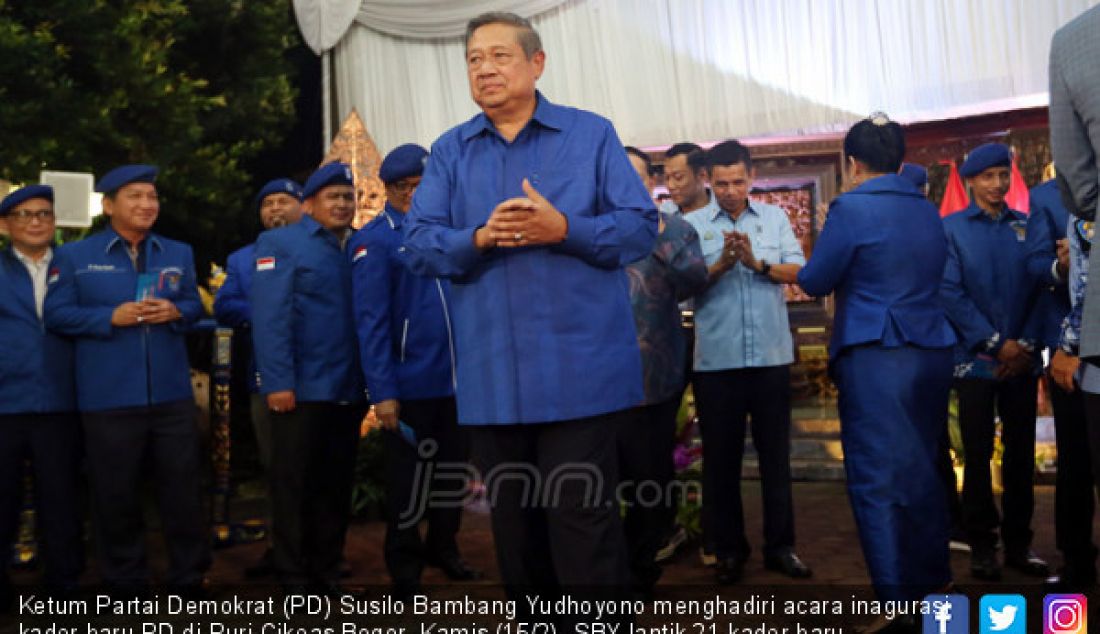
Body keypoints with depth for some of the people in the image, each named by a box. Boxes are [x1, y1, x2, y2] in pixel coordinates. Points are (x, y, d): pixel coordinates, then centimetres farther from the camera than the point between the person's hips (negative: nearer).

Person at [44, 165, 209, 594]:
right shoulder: (74, 256, 2)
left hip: (172, 394, 3)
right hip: (109, 398, -2)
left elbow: (194, 306, 15)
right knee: (116, 493, 6)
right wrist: (110, 317, -14)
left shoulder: (179, 254, 13)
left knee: (182, 486, 6)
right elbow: (56, 315, -1)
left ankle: (190, 577, 19)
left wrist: (175, 312, -8)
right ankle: (125, 582, 20)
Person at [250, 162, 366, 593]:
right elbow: (269, 318, -11)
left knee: (336, 484, 12)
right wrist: (278, 382, -19)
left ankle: (327, 570, 23)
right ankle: (294, 576, 14)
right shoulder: (280, 243, -2)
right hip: (302, 390, -5)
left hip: (349, 390, 5)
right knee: (294, 484, 4)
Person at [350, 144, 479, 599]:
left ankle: (443, 549, 35)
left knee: (452, 472, 16)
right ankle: (405, 567, 22)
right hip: (409, 384, -5)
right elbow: (371, 321, -12)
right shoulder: (374, 240, -7)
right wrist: (382, 391, -17)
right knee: (408, 480, 8)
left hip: (457, 378, 5)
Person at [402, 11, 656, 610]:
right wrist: (478, 238, -18)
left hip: (580, 369, -3)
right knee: (513, 519, 15)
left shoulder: (591, 134, 3)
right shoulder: (449, 151, 10)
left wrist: (564, 228, -19)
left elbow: (641, 225, -3)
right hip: (491, 375, 4)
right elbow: (419, 243, 2)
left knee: (582, 517, -3)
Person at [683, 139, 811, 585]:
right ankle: (729, 548, 19)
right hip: (716, 360, -1)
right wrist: (720, 265, -23)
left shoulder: (775, 218, 7)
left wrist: (758, 264, -20)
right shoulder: (691, 224, 0)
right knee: (721, 457, 7)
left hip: (771, 356, 2)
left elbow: (798, 270, -3)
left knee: (775, 454, 9)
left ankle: (780, 546, 21)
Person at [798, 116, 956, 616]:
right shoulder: (928, 211, 12)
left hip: (875, 355, -7)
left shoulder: (851, 208, -9)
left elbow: (815, 282, -4)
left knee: (878, 480, -3)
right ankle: (933, 580, 26)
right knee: (921, 471, 17)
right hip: (933, 351, 7)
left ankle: (897, 601, -2)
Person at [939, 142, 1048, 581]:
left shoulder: (1027, 226, 9)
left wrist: (1027, 344, -10)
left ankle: (1019, 541, 18)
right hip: (976, 360, -2)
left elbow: (1041, 288, 4)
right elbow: (950, 292, -8)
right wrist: (996, 343, -13)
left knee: (1021, 453, 7)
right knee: (978, 455, 2)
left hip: (1022, 360, 3)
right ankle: (982, 544, 11)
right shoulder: (951, 228, 1)